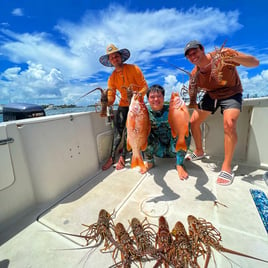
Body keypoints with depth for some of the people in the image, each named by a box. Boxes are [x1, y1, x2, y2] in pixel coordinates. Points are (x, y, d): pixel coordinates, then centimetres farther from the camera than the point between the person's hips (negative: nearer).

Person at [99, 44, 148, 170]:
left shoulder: (133, 69, -6)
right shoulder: (112, 77, 4)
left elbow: (145, 86, -11)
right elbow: (110, 98, -2)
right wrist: (105, 103, -24)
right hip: (123, 104, 3)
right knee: (117, 129, -8)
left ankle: (122, 157, -1)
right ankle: (112, 157, -2)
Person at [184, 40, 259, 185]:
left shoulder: (222, 55, -23)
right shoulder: (194, 74, -11)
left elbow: (255, 62, -26)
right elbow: (192, 95, -3)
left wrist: (233, 57, -43)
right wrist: (192, 103, -26)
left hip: (231, 93, -4)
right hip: (211, 95, 5)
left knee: (229, 123, -31)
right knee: (193, 121, -1)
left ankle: (227, 167, -17)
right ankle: (199, 152, 23)